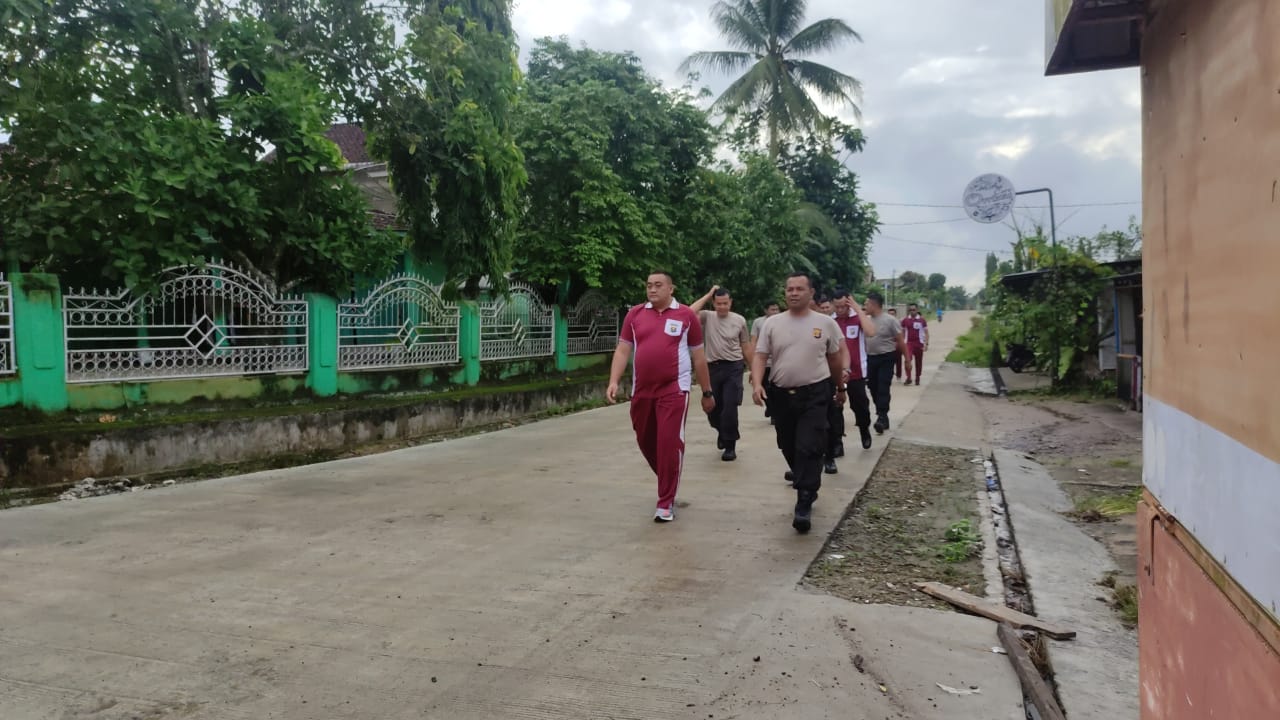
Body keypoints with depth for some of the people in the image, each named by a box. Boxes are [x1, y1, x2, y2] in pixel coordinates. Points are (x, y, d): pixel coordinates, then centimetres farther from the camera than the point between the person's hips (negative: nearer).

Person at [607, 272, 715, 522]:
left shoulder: (686, 316, 1)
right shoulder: (635, 314, 7)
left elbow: (698, 356, 6)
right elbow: (623, 350, 6)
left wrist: (707, 392, 9)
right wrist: (614, 382, -7)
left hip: (674, 390, -4)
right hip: (641, 390, 4)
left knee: (669, 443, -7)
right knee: (645, 442, 15)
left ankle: (666, 503, 5)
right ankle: (668, 481, 40)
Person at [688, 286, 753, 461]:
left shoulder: (739, 320, 1)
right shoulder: (707, 317, -1)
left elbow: (746, 346, 9)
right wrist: (708, 295, -13)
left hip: (733, 367, -1)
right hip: (713, 367, 2)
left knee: (730, 407, -9)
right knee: (712, 408, 11)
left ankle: (730, 445, 5)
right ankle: (722, 431, 43)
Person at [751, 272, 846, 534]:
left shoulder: (826, 323, -1)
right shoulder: (773, 323, 1)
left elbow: (834, 358, 10)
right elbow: (760, 357, -2)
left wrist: (840, 388, 19)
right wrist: (757, 384, -18)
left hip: (815, 395, -3)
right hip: (781, 394, 3)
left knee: (809, 449, -12)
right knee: (789, 447, 16)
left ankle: (804, 505, -10)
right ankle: (805, 482, 42)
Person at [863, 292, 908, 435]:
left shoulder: (890, 320, -10)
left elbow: (901, 341, -6)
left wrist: (908, 360, -5)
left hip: (886, 359, -6)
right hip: (870, 358, 6)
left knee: (883, 388, -11)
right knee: (873, 388, 9)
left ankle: (882, 417, -12)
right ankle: (882, 416, 21)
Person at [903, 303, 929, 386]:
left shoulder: (922, 320, 0)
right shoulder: (906, 320, 4)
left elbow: (926, 333, 1)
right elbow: (903, 332, 13)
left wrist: (926, 344, -8)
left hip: (919, 343, 0)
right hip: (909, 343, 0)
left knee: (918, 362, 8)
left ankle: (917, 378, 20)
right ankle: (908, 377, -17)